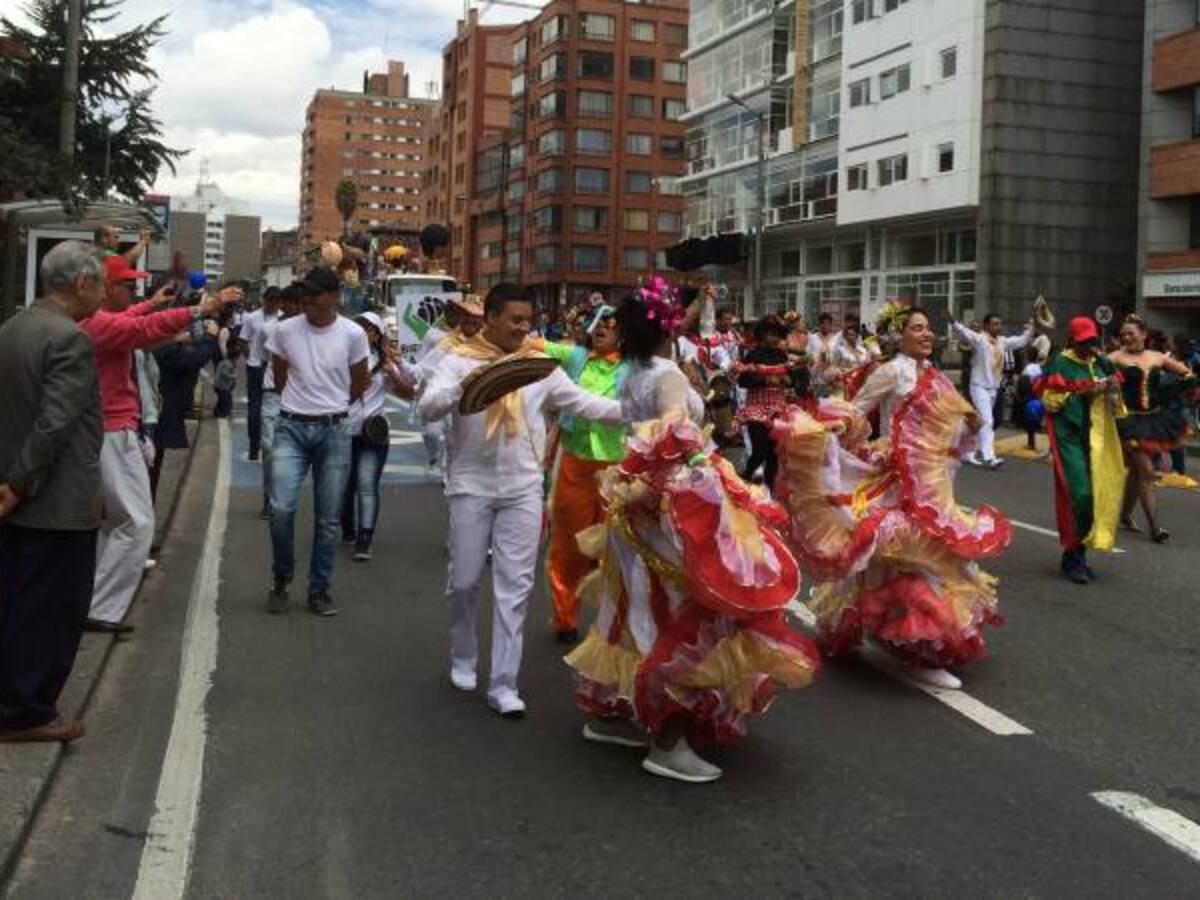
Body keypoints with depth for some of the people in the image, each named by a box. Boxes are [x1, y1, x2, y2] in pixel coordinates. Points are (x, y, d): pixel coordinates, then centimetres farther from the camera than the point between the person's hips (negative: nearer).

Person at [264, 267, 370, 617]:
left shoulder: (352, 334, -3)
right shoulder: (285, 330, -2)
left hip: (334, 430, 0)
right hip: (291, 429, 0)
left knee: (328, 519, 5)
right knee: (281, 509, -12)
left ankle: (319, 590, 18)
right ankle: (281, 580, 11)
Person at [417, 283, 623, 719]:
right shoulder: (459, 359, -2)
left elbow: (583, 403, 6)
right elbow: (428, 408, -14)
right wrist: (468, 384, -31)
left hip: (523, 489, 2)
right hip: (471, 486, -2)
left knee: (515, 585, 1)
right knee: (464, 581, 7)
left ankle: (503, 683, 6)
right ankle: (462, 660, 32)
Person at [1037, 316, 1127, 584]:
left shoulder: (1100, 364, 12)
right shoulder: (1060, 364, -3)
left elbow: (1114, 402, 18)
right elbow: (1049, 398, -8)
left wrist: (1113, 389, -4)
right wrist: (1081, 393, -15)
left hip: (1096, 437, 6)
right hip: (1070, 436, -5)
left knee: (1097, 493, 5)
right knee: (1078, 493, -13)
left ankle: (1077, 553, 17)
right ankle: (1073, 556, -2)